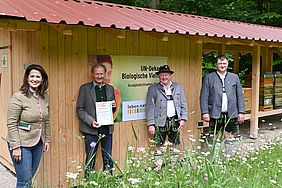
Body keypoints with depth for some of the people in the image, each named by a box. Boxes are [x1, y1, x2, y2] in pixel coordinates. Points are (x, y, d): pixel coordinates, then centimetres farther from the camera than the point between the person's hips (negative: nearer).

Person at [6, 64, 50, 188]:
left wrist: (47, 139, 13)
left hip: (38, 143, 6)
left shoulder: (45, 97, 4)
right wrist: (15, 147, -17)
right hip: (22, 144, -6)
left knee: (30, 177, 14)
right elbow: (11, 124, -15)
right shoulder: (18, 97, -14)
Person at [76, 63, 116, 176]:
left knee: (108, 160, 11)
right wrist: (91, 121, -15)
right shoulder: (85, 88, 0)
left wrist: (114, 106, -4)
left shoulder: (110, 88, 12)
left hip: (107, 129, 4)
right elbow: (79, 109, -2)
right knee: (90, 161, 4)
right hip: (91, 130, -3)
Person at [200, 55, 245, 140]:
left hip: (232, 115, 2)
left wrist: (241, 112, 4)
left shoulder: (235, 77, 12)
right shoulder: (209, 78, 5)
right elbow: (204, 97, 1)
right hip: (215, 115, -2)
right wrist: (205, 112, -8)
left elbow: (240, 96, 11)